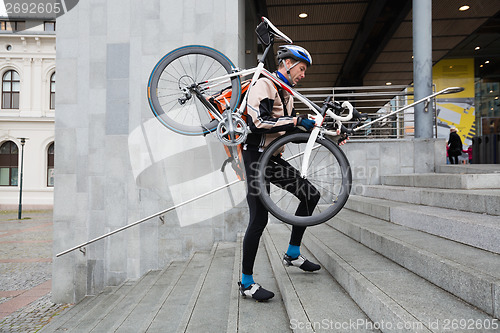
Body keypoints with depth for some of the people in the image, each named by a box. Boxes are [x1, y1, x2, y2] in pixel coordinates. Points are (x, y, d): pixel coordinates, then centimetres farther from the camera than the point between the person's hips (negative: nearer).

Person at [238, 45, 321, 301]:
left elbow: (290, 129, 20)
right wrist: (296, 121, -20)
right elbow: (258, 122, -25)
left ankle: (292, 254, 20)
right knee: (259, 218, -10)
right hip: (256, 157, -9)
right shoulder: (264, 85, -11)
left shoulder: (286, 93, 19)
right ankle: (246, 282, 5)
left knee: (311, 194, 7)